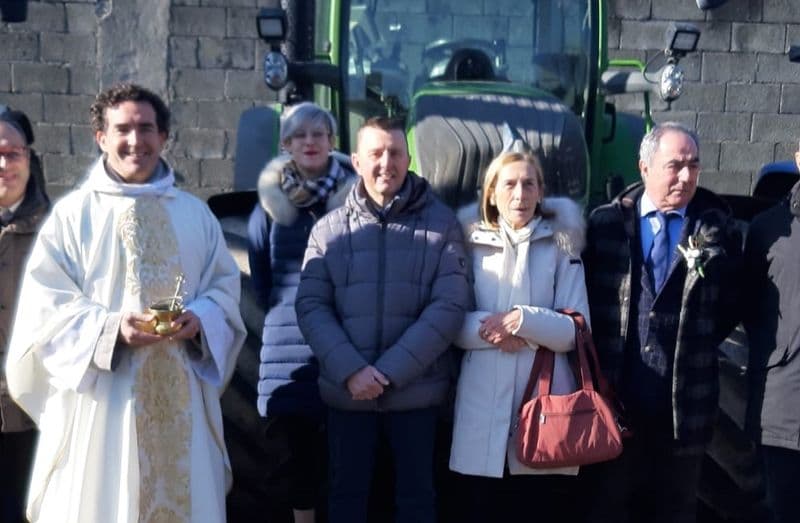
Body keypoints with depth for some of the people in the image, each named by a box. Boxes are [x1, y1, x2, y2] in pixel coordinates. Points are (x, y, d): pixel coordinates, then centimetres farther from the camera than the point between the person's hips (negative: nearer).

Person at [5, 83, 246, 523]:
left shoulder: (195, 214, 11)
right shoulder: (71, 215, 1)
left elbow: (225, 287, 10)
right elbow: (44, 307, -4)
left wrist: (200, 319, -11)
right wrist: (111, 328, -19)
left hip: (180, 398, 3)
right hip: (99, 399, -2)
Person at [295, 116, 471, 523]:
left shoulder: (441, 223, -2)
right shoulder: (329, 229, 3)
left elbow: (450, 305, -8)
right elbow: (311, 306, -2)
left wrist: (390, 371, -14)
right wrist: (350, 370, -16)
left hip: (416, 389, -1)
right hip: (346, 391, 1)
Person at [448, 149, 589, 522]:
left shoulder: (561, 247, 6)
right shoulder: (471, 245, 8)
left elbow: (577, 330, -1)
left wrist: (523, 320, -15)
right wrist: (492, 330, -14)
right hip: (484, 402, 1)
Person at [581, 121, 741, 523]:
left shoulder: (718, 227, 1)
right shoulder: (606, 222, 0)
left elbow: (732, 302, 6)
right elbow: (584, 296, 5)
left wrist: (700, 344, -1)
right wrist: (597, 364, 1)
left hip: (686, 403, 0)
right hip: (615, 397, 0)